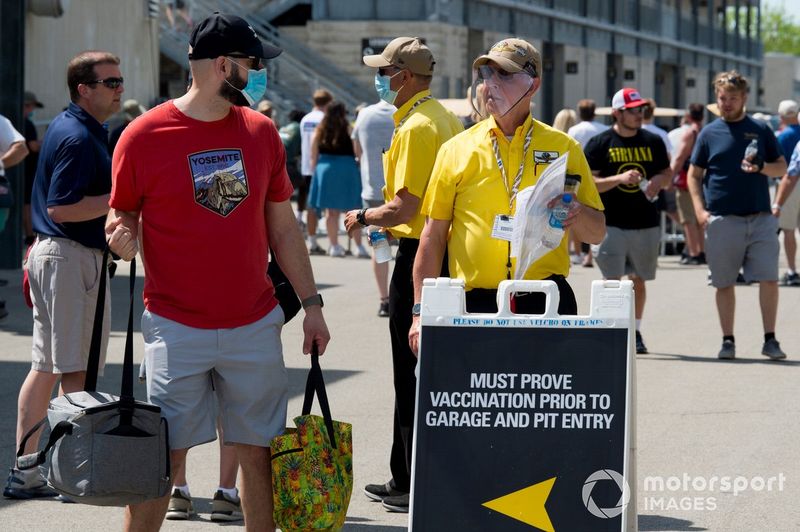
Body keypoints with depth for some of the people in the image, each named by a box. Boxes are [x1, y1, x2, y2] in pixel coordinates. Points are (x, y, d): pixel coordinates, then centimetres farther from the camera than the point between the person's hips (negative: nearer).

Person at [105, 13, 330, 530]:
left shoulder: (261, 132, 7)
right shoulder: (144, 136, -6)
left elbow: (283, 226, 13)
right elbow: (122, 216, 3)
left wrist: (312, 303, 10)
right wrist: (122, 235, -20)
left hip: (255, 326, 4)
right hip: (177, 328, -4)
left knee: (259, 451, 7)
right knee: (163, 459, -4)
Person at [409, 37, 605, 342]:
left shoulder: (563, 148, 8)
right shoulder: (457, 150, 8)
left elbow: (597, 233, 11)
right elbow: (433, 235, 8)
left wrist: (577, 214, -12)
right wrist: (421, 311, 1)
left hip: (546, 305, 0)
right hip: (475, 304, 0)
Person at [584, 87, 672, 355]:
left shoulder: (652, 142, 10)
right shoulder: (599, 144, -2)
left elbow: (667, 174, 18)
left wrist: (659, 180, -5)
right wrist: (619, 178, -21)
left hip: (647, 223, 4)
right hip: (611, 224, -3)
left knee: (638, 280, 10)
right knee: (613, 280, -7)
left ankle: (636, 333, 21)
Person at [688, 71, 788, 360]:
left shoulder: (760, 130, 9)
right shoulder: (709, 133, 7)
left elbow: (782, 167, 12)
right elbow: (694, 174, 10)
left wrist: (761, 167, -10)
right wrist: (699, 208, -4)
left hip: (760, 217, 0)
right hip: (722, 219, 0)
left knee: (769, 279, -6)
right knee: (724, 283, 4)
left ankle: (770, 340, 2)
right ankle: (728, 340, 12)